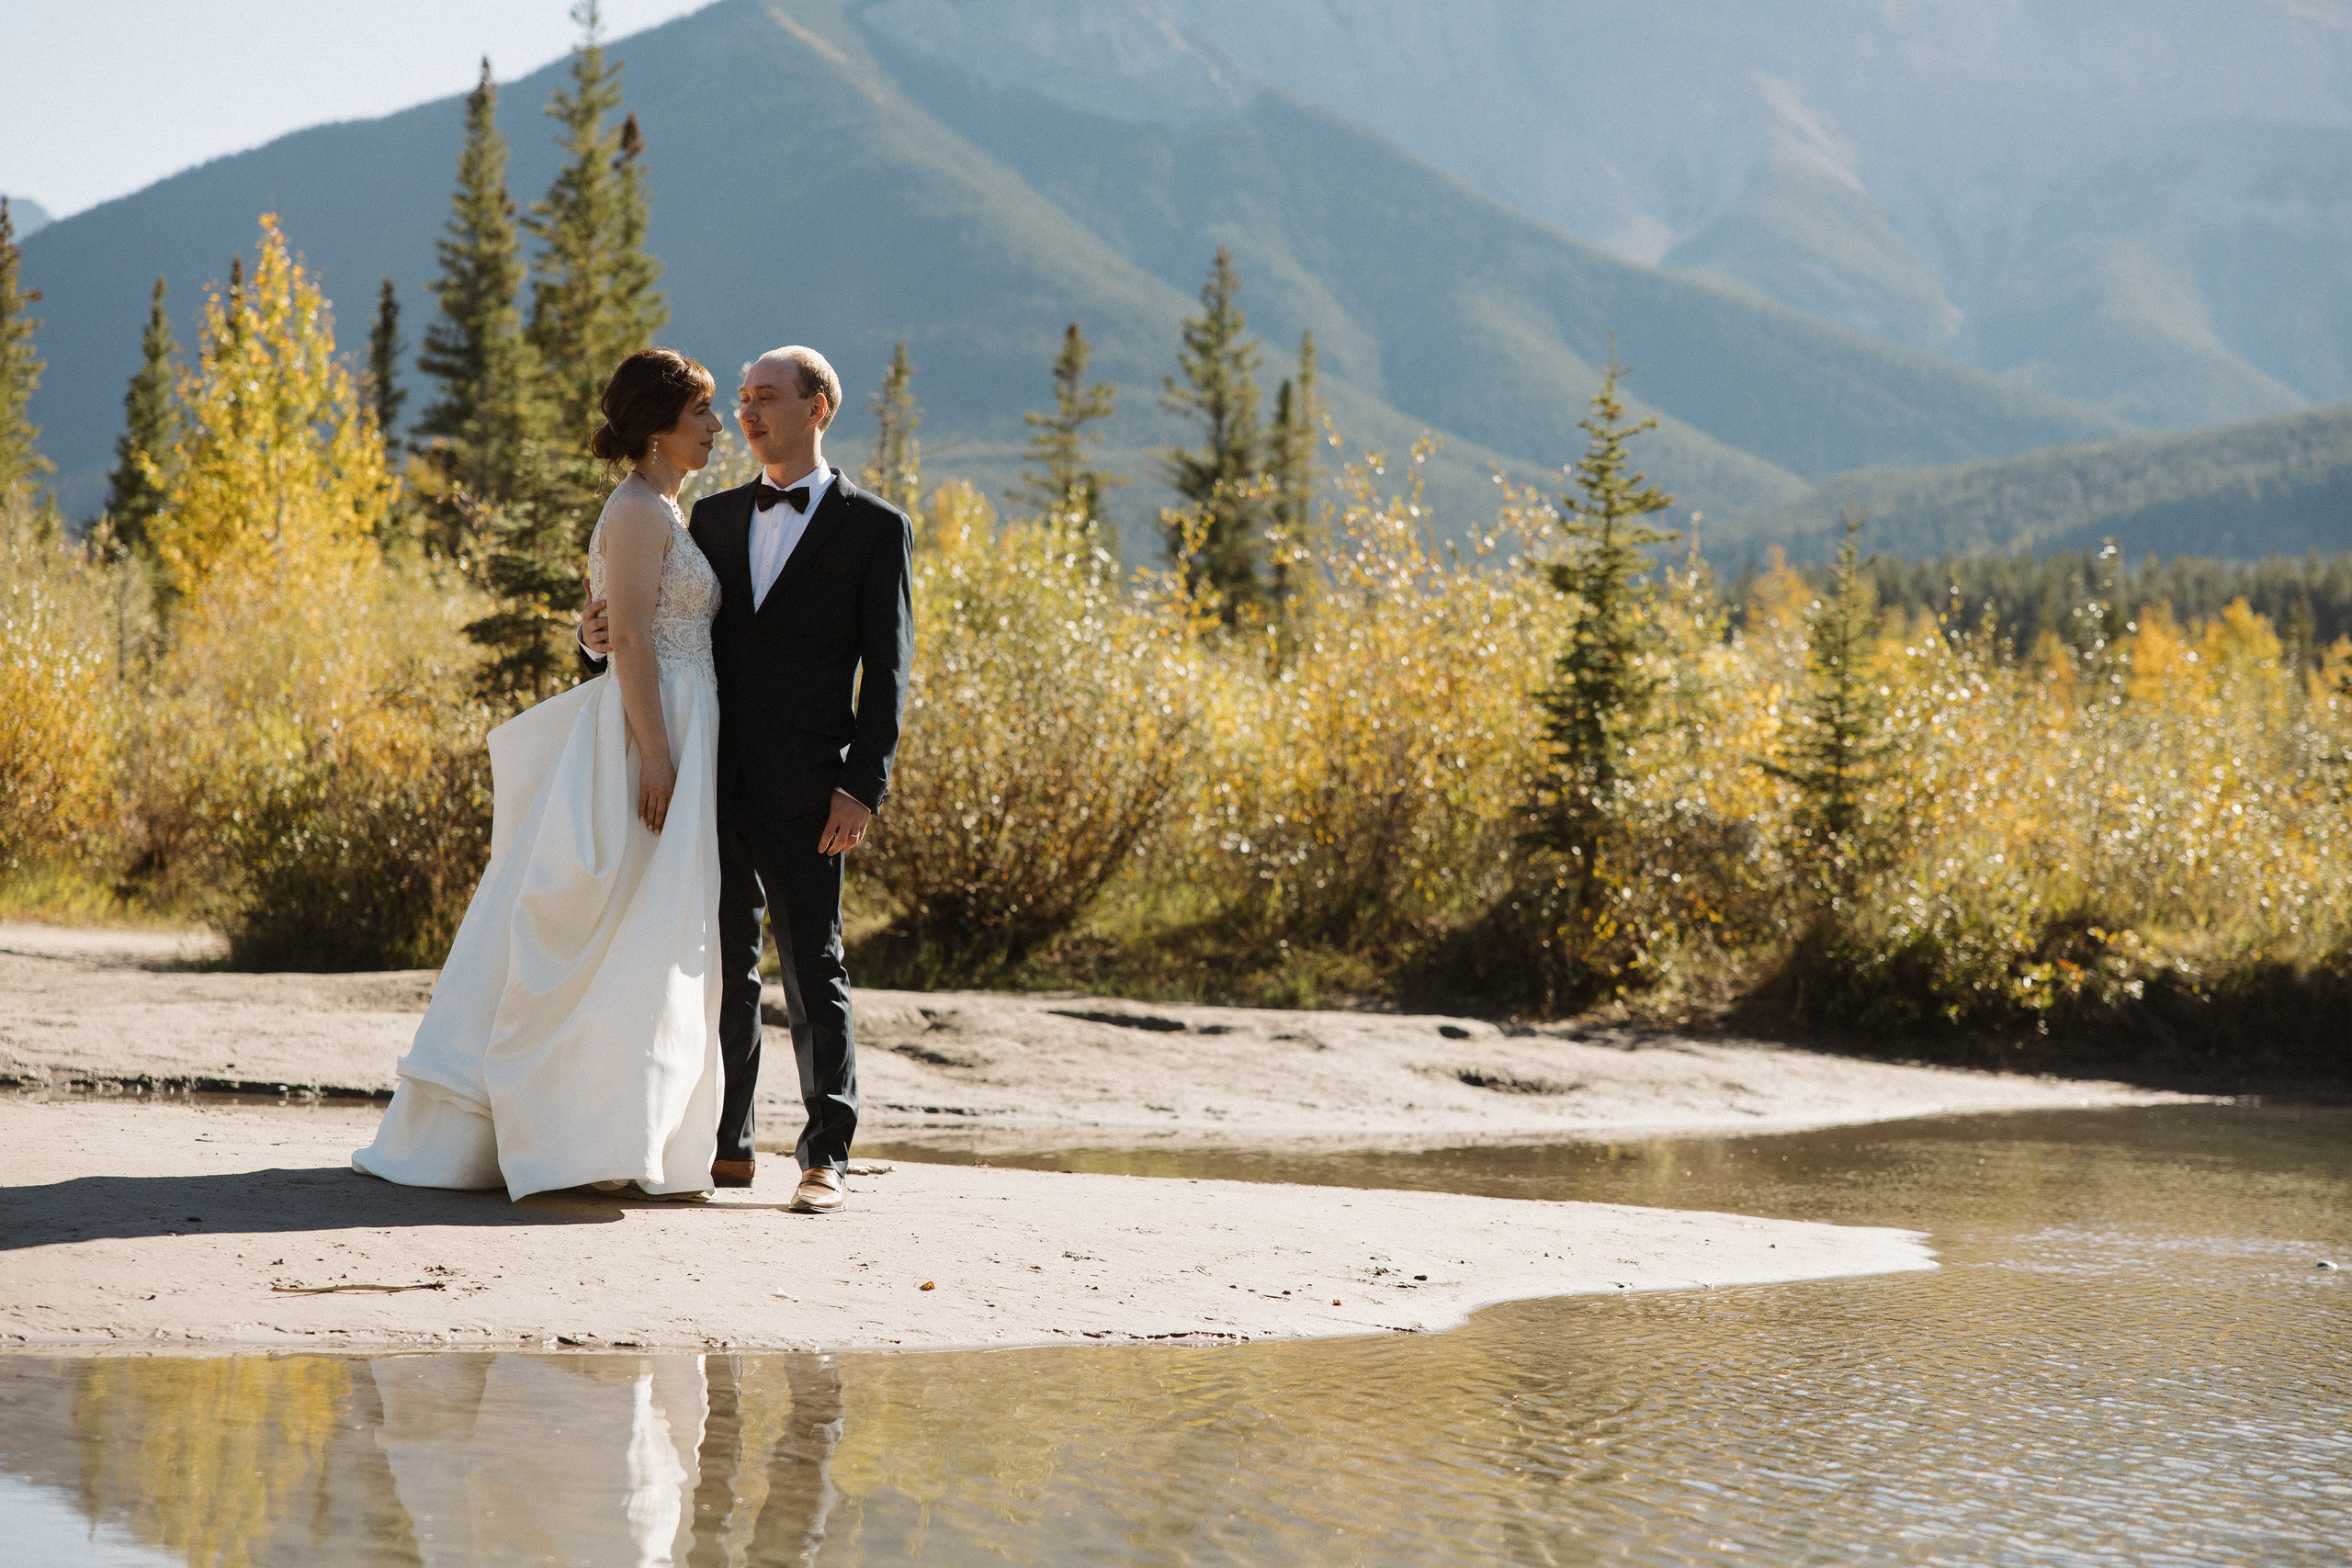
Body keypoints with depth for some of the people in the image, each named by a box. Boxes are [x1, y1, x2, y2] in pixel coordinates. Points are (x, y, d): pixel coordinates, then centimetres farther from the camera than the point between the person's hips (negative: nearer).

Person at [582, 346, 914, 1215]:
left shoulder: (873, 528, 3)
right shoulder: (715, 517, 17)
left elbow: (886, 670, -1)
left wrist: (863, 786, -11)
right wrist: (602, 634, -4)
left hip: (803, 787, -5)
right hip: (713, 777, 5)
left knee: (812, 967, -4)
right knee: (723, 965, 7)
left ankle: (825, 1157, 1)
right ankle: (727, 1145, 14)